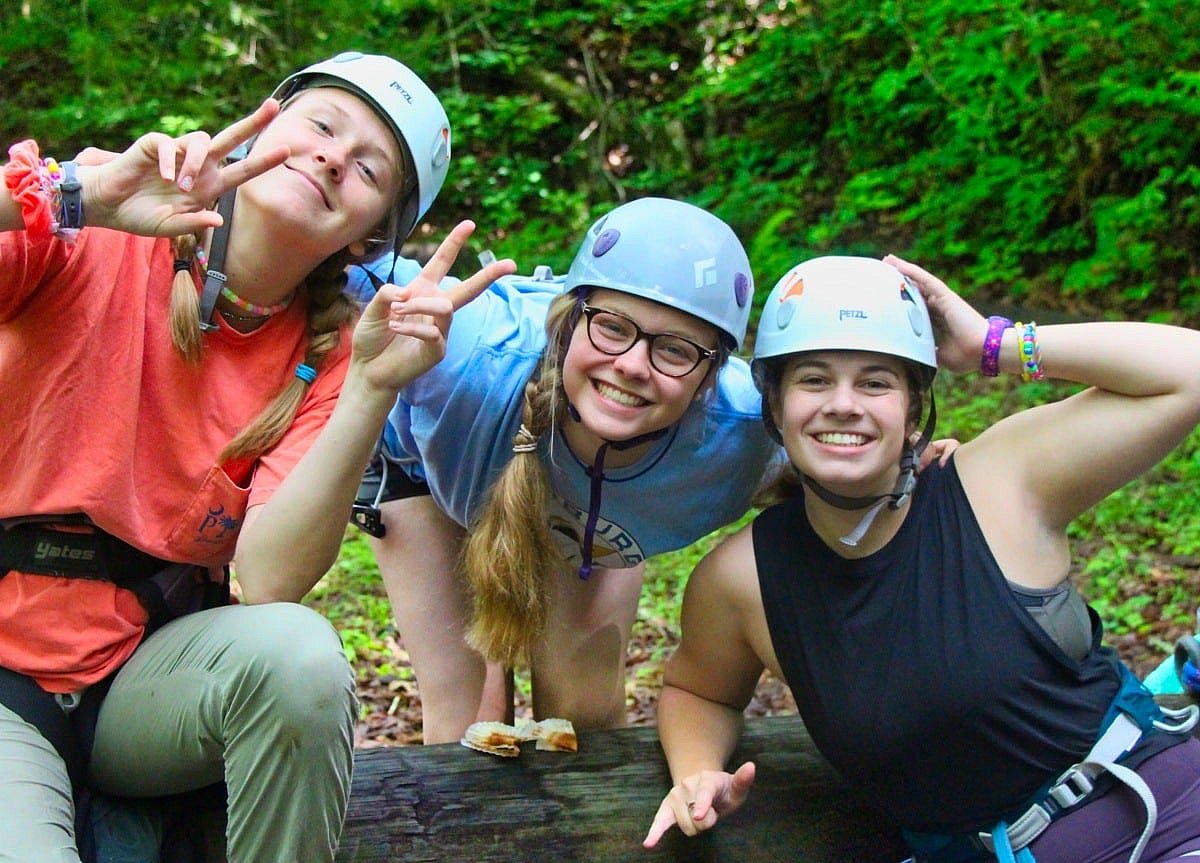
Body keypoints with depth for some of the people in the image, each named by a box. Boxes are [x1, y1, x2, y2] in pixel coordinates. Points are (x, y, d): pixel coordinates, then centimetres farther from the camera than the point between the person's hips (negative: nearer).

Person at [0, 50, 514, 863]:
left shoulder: (326, 359, -3)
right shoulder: (89, 241, -8)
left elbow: (270, 580, -17)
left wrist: (373, 389, -25)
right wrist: (75, 194, -35)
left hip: (147, 673, 3)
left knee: (296, 650, -29)